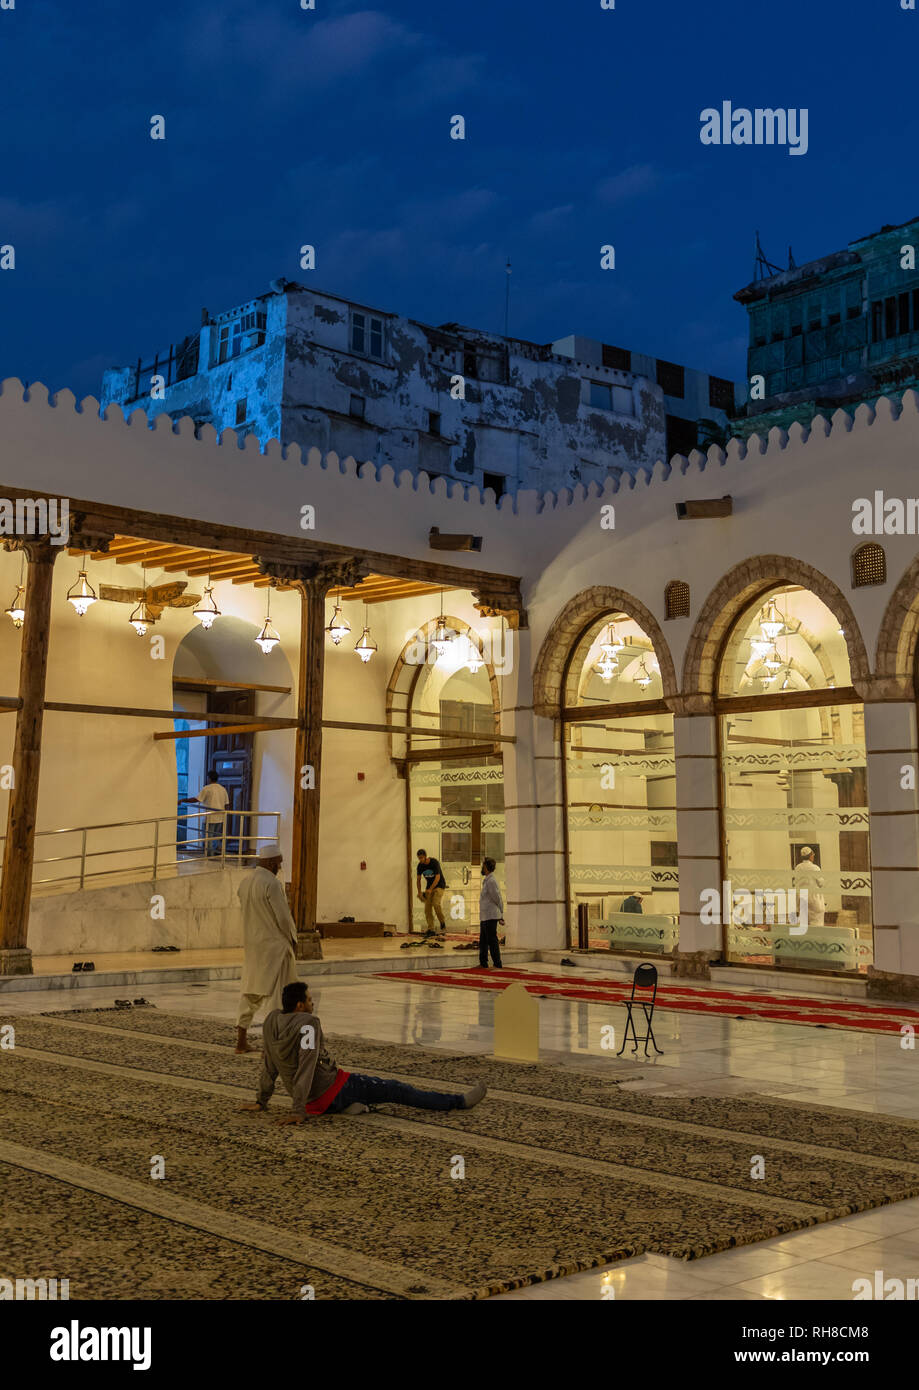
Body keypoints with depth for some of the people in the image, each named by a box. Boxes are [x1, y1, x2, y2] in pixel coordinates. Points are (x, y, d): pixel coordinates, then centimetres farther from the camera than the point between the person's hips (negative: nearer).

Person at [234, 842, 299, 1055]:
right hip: (274, 944, -8)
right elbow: (283, 917, -16)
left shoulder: (244, 882, 6)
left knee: (251, 991, 15)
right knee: (277, 991, 0)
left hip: (251, 943, 8)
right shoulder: (272, 883, -18)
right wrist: (292, 939, -1)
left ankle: (241, 1040, 18)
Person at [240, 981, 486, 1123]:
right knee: (395, 1089, 2)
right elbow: (306, 1067, -27)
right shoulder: (307, 1023, -22)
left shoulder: (271, 1021, 1)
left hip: (313, 1102, 8)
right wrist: (298, 1112, -27)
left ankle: (351, 1104, 16)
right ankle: (459, 1101, 9)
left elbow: (268, 1065, 9)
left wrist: (261, 1101, 18)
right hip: (331, 1092, -8)